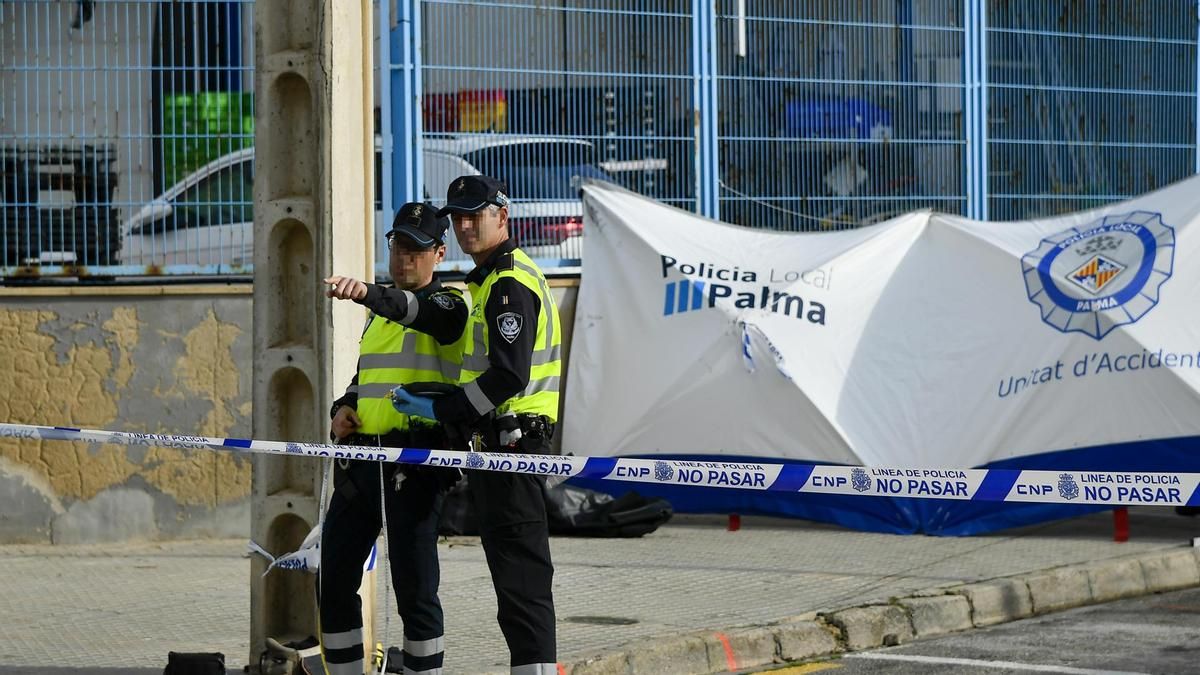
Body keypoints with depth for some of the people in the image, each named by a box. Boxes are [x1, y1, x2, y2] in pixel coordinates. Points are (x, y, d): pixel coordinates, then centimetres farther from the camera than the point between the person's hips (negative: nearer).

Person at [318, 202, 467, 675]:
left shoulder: (448, 304, -2)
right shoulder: (379, 313, 22)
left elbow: (419, 312, -27)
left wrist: (368, 294, -46)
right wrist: (344, 408, 10)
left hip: (414, 464, -8)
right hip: (361, 459, 8)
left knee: (414, 588, -8)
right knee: (334, 582, 7)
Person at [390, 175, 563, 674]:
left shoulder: (510, 284, -13)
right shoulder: (492, 280, 21)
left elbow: (508, 376, -21)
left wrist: (440, 410, -15)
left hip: (511, 440, -11)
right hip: (504, 443, 11)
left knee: (519, 572, -12)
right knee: (514, 572, 12)